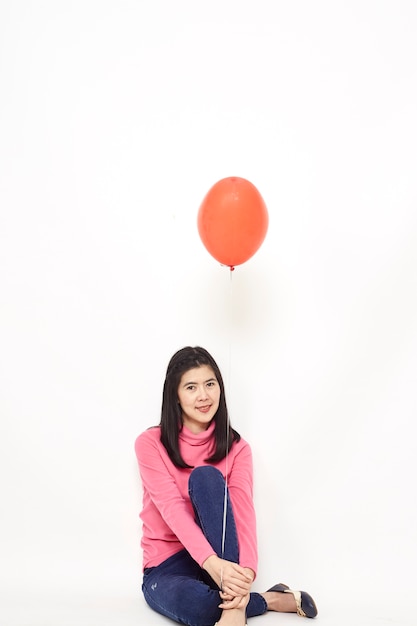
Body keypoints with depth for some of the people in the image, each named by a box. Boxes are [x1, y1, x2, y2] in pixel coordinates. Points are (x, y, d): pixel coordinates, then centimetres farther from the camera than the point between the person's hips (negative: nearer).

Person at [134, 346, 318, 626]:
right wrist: (213, 563, -39)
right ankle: (269, 599, -13)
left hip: (224, 557, 2)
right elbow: (172, 508, -21)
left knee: (206, 476, -27)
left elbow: (243, 510, -16)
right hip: (167, 567, -1)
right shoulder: (150, 444, -8)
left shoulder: (236, 448, -1)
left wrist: (247, 572, -37)